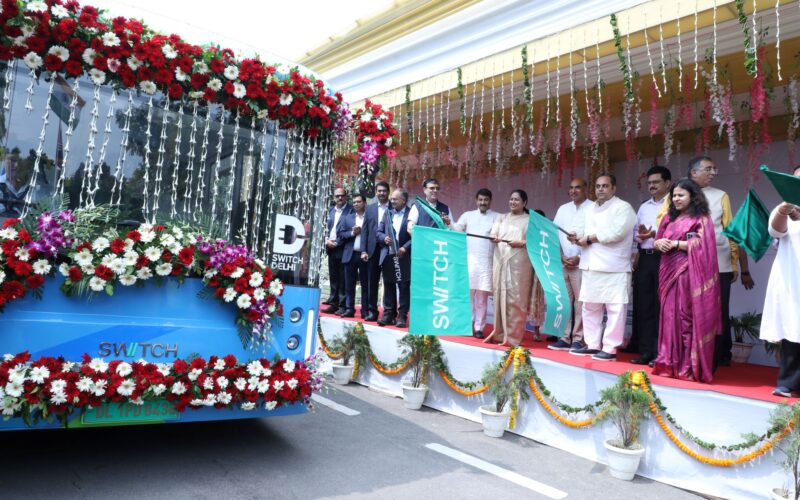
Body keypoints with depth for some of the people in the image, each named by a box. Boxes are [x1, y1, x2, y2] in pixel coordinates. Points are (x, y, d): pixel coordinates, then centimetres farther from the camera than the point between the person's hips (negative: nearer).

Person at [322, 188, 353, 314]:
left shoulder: (351, 210, -6)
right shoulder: (331, 210, 16)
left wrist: (337, 242, -13)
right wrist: (327, 240, 1)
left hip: (343, 249, -7)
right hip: (331, 249, 7)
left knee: (343, 279, -3)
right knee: (333, 278, 11)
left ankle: (343, 306, 2)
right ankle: (333, 303, 18)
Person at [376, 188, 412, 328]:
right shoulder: (388, 213, 13)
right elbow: (379, 231, 14)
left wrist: (405, 248, -16)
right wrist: (384, 238, -6)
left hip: (404, 257, -4)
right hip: (388, 256, 5)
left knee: (404, 287, 1)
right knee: (389, 287, 10)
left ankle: (402, 316, 8)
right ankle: (388, 314, 17)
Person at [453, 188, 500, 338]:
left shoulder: (497, 217, 9)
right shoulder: (468, 215, 13)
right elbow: (457, 229, 3)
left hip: (487, 262, -1)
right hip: (469, 260, 1)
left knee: (482, 297, 2)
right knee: (468, 294, 3)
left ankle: (479, 327, 7)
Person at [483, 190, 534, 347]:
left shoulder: (530, 220, 8)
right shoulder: (501, 218, 20)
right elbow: (493, 234, 7)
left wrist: (522, 243, -16)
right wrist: (494, 238, -15)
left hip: (519, 263, -4)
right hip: (500, 261, 4)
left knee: (515, 298, -6)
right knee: (500, 296, 3)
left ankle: (512, 336, -3)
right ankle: (499, 332, 11)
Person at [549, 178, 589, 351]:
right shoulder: (563, 209, 16)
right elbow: (554, 234, 13)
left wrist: (579, 257, -11)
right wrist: (561, 256, 0)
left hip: (582, 263, -4)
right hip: (563, 262, 5)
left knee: (580, 302, -5)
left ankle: (579, 339, 1)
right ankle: (565, 337, 11)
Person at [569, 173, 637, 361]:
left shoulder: (623, 207, -3)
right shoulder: (590, 208, 20)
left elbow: (615, 232, -17)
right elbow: (581, 227, 17)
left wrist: (589, 239, -10)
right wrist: (576, 236, -6)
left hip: (614, 268, -7)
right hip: (591, 266, 8)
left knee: (615, 309, -4)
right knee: (590, 307, 12)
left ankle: (610, 348, 1)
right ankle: (592, 344, 21)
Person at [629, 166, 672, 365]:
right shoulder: (643, 207, 20)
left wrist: (655, 234, -22)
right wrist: (640, 237, -1)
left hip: (663, 259, -6)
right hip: (644, 259, 6)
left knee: (662, 307, -4)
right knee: (643, 306, 6)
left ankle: (661, 353, 3)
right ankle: (645, 351, 14)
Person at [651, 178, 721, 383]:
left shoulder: (701, 219, 0)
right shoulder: (669, 218, 17)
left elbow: (701, 245, -11)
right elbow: (657, 240, 16)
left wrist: (675, 244, -12)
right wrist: (659, 243, -5)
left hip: (688, 274, -6)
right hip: (669, 273, 6)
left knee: (687, 318, -6)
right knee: (669, 316, 3)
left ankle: (688, 366, -1)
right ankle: (668, 363, 8)